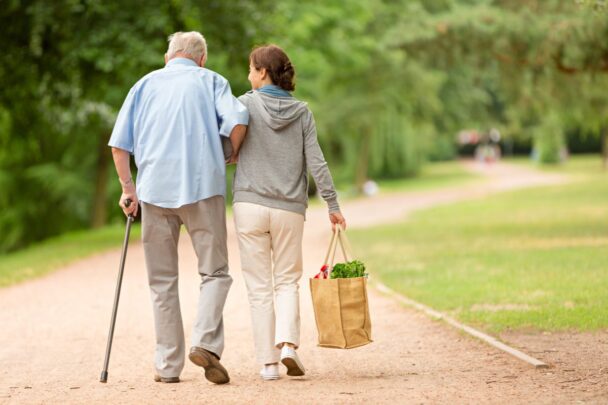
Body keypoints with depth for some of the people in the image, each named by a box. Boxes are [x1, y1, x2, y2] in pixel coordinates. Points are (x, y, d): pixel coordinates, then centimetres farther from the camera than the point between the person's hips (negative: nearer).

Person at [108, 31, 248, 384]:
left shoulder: (146, 84, 17)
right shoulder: (210, 81, 11)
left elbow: (119, 144, 9)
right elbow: (237, 120, -9)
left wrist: (128, 189, 15)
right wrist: (232, 156, 8)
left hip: (155, 189, 2)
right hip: (203, 186, -2)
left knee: (163, 281, 8)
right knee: (215, 272, 5)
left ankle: (169, 365, 7)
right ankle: (206, 341, -16)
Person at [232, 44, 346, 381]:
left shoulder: (247, 104, -3)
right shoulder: (302, 111, 4)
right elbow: (316, 162, 0)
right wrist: (333, 205, 3)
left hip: (250, 205, -2)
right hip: (290, 209, 2)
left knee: (259, 286, 5)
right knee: (287, 281, 14)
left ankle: (268, 360, 4)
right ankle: (288, 343, -8)